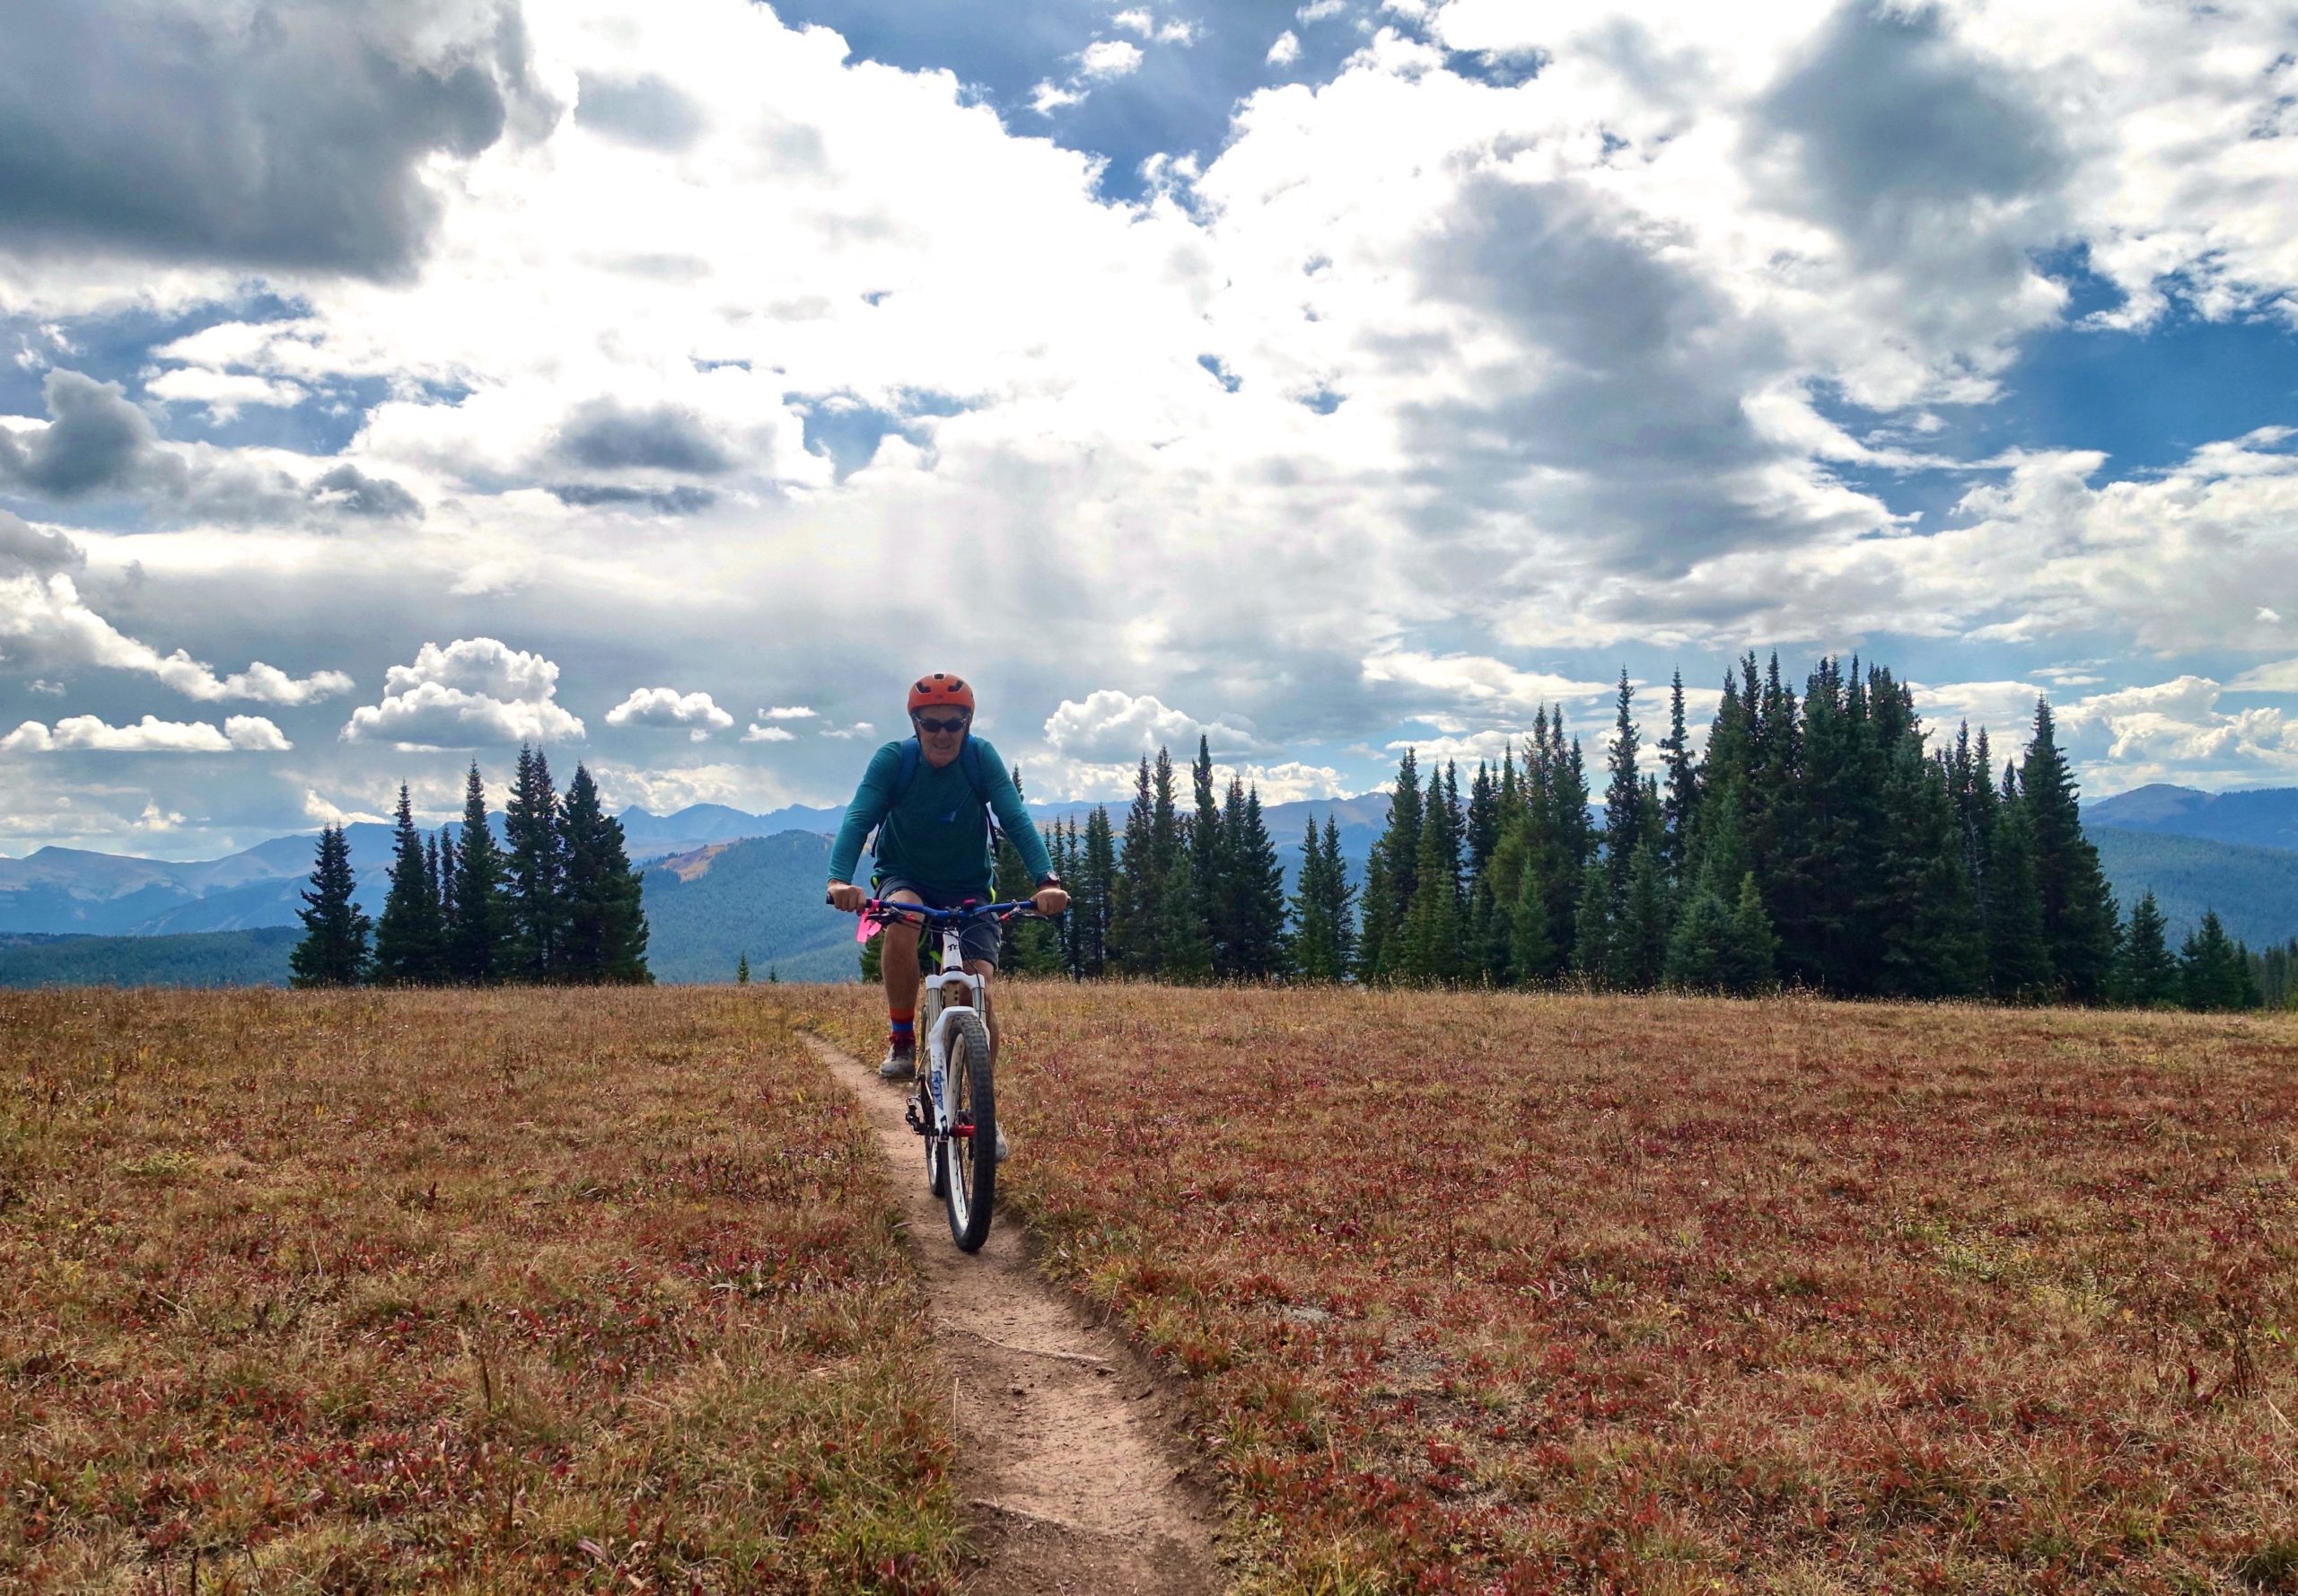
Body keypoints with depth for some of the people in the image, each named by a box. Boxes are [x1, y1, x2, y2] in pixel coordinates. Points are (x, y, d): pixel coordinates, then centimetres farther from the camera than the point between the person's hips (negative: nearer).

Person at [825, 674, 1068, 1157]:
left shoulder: (982, 758, -15)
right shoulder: (892, 760, -16)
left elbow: (1016, 819, -24)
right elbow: (858, 818, -27)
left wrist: (1046, 880, -41)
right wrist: (840, 879, -46)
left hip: (969, 890, 1)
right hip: (905, 879, -1)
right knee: (902, 922, -37)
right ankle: (901, 1041, -18)